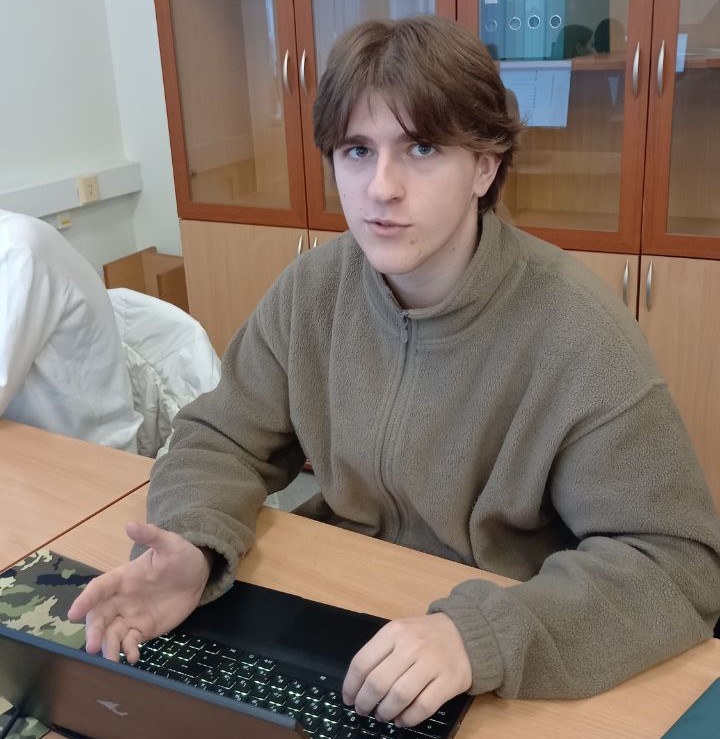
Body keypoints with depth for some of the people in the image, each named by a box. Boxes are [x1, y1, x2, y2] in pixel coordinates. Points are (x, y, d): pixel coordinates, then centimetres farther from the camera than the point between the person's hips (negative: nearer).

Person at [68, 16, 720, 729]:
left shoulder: (577, 335, -20)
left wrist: (481, 635, -34)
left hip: (498, 681, -2)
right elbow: (223, 440, 1)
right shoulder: (311, 290, -6)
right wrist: (192, 547, -21)